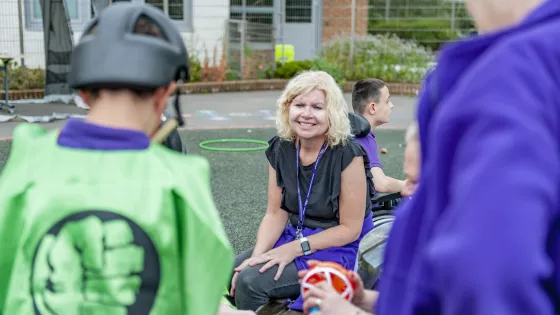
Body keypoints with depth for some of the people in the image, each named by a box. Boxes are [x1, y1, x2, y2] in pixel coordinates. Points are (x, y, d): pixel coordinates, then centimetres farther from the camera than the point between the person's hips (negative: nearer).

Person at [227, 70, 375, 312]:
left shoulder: (347, 154, -20)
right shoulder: (280, 149, -2)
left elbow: (350, 229, -15)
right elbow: (275, 213, 1)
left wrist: (295, 249, -21)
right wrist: (258, 255, -16)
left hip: (341, 250, -6)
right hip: (295, 237, 6)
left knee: (251, 281, -22)